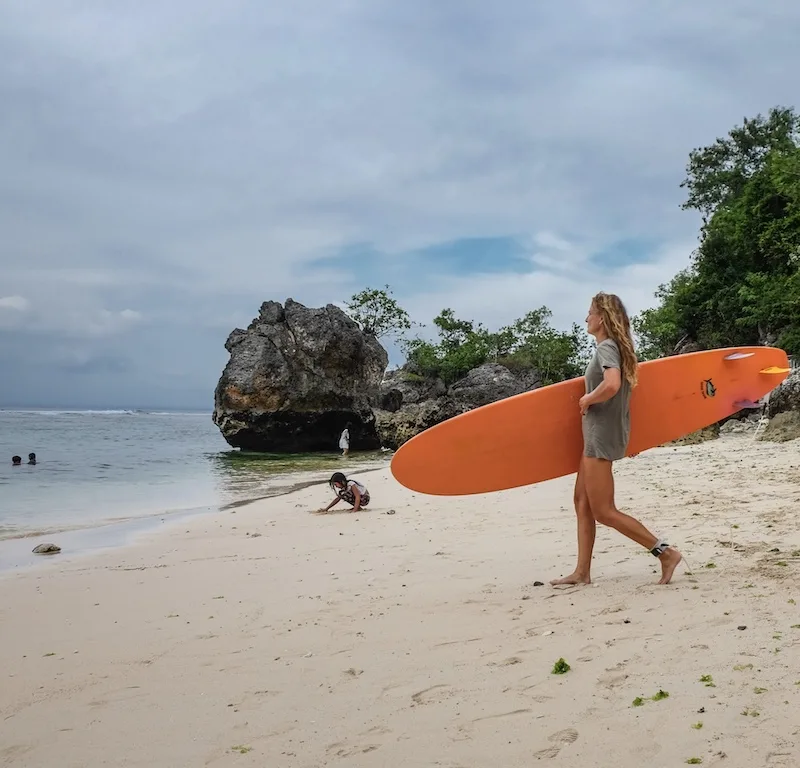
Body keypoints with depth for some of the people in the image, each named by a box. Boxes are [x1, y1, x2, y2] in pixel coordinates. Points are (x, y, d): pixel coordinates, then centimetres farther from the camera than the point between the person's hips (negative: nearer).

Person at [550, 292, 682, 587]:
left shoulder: (606, 347, -17)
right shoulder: (615, 347, 12)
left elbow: (612, 385, -35)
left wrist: (586, 400, -19)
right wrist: (590, 398, 11)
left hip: (602, 435, -10)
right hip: (597, 433, 10)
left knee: (603, 511, -5)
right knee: (582, 500, 13)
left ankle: (665, 552, -1)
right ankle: (582, 572, 17)